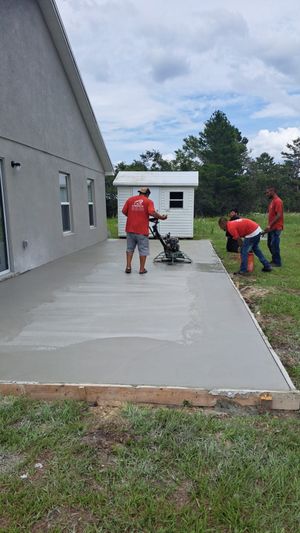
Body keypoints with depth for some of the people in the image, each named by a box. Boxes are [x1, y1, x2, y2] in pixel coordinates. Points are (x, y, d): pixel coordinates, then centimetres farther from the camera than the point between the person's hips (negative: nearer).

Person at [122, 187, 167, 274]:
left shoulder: (130, 199, 8)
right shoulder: (148, 201, -2)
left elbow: (124, 211, 7)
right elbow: (152, 212, -16)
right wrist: (161, 217, -3)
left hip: (130, 229, 4)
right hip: (142, 230, -3)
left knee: (130, 248, 16)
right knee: (143, 250, 6)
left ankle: (128, 267, 13)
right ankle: (142, 269, 9)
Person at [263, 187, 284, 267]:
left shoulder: (278, 201, -14)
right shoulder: (272, 201, 16)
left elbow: (279, 215, -21)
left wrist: (270, 225, -22)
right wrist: (268, 226, 15)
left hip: (276, 228, -10)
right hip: (271, 228, 10)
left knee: (274, 245, -5)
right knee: (270, 244, 14)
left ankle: (277, 262, 4)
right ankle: (274, 260, 24)